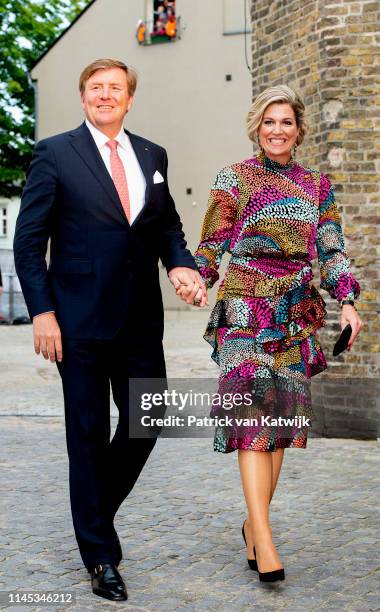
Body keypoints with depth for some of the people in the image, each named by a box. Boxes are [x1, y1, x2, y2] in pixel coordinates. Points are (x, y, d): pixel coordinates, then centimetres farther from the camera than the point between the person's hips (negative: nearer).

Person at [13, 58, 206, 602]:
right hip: (81, 319, -4)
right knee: (89, 434, 5)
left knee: (145, 424, 8)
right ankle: (101, 556, 18)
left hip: (141, 318, 5)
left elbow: (168, 224, 18)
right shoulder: (55, 154, -1)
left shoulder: (153, 157, 12)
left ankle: (95, 512, 35)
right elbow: (28, 241, -4)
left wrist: (179, 262, -4)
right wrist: (42, 311, -12)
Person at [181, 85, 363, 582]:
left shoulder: (317, 185, 15)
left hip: (297, 313, 4)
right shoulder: (234, 179, 7)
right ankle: (264, 539, -18)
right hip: (246, 309, -3)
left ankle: (254, 524, 15)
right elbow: (213, 242, 5)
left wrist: (347, 302, -3)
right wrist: (195, 279, -13)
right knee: (253, 409, -15)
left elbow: (331, 251, 11)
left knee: (283, 414, 2)